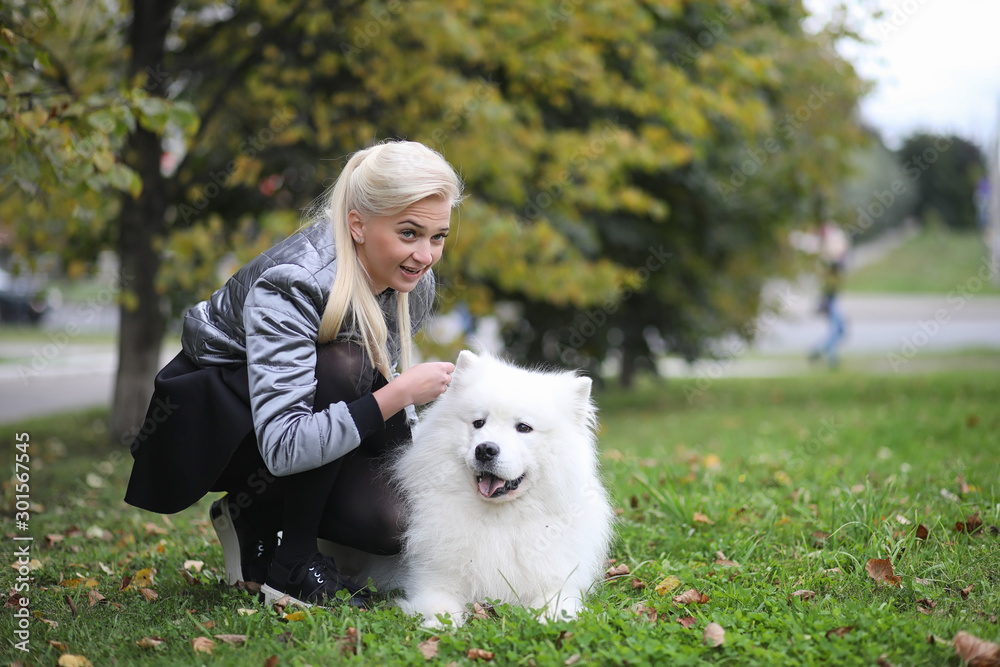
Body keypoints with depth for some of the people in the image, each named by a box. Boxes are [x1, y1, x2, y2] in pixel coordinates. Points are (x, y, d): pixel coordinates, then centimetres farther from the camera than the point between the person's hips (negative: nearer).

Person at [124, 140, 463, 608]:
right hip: (210, 415, -6)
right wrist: (400, 393, -39)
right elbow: (284, 447, -40)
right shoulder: (291, 284, -33)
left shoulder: (414, 286, -11)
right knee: (344, 365, -34)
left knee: (388, 523, -20)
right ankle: (292, 557, -17)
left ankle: (254, 515, 9)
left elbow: (379, 385, 9)